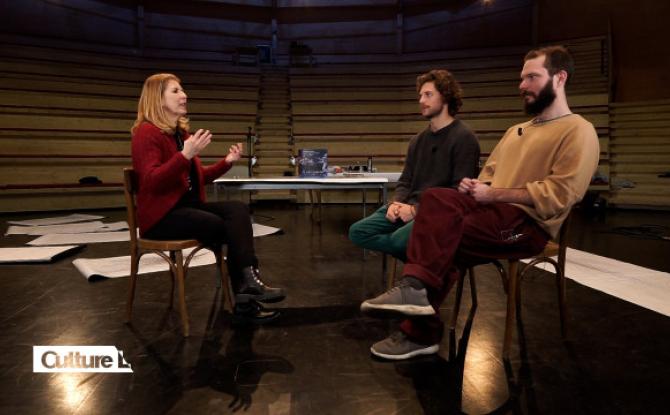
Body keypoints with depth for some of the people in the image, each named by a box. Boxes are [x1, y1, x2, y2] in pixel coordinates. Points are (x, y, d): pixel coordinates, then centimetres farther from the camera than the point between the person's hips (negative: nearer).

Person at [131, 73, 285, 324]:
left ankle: (247, 285, -32)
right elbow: (151, 182, -21)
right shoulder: (146, 133, -8)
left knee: (238, 210, -21)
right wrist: (186, 154, -30)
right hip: (161, 214, -7)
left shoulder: (181, 132, 18)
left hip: (189, 205, 7)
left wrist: (227, 162, 9)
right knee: (226, 227, -26)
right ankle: (247, 290, -16)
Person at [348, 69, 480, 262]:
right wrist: (396, 203, -4)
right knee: (358, 231, -8)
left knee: (400, 239, -34)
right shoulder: (418, 140, 18)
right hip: (409, 208, 8)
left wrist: (417, 209, -18)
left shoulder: (464, 137, -6)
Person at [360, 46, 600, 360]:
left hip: (529, 223, -7)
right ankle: (416, 288, -27)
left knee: (440, 241, -24)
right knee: (434, 198, -22)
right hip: (493, 209, 7)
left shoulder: (578, 131, -4)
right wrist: (475, 186, -2)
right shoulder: (516, 130, 24)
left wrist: (492, 194, -15)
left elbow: (557, 196, -15)